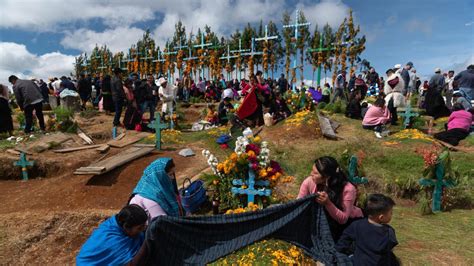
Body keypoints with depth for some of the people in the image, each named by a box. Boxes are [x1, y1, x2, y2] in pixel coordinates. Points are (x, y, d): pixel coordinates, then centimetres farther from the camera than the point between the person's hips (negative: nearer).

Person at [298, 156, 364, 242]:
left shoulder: (348, 189, -31)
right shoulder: (310, 182, -23)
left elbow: (343, 219, -28)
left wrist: (328, 203, -44)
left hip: (350, 220, -3)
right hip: (324, 217, 3)